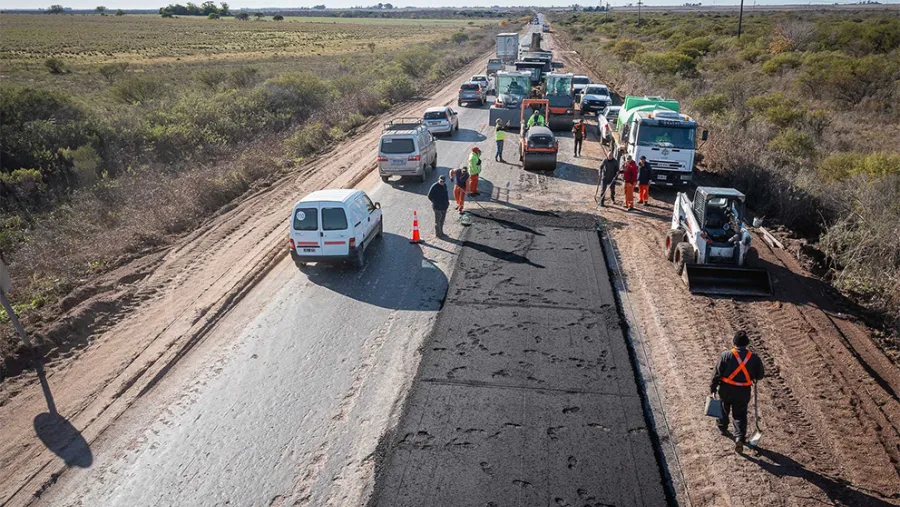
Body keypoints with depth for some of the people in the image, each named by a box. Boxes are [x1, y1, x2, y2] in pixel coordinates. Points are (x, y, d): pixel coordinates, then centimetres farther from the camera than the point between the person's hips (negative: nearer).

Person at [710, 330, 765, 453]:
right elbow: (760, 375, 5)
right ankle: (740, 438, -1)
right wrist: (753, 377, 27)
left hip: (726, 390, -1)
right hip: (743, 392, 1)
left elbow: (717, 373, -12)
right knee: (740, 415, 14)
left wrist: (712, 388, -3)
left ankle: (722, 427, 46)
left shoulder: (726, 355, -16)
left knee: (723, 409, 25)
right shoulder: (754, 358, -8)